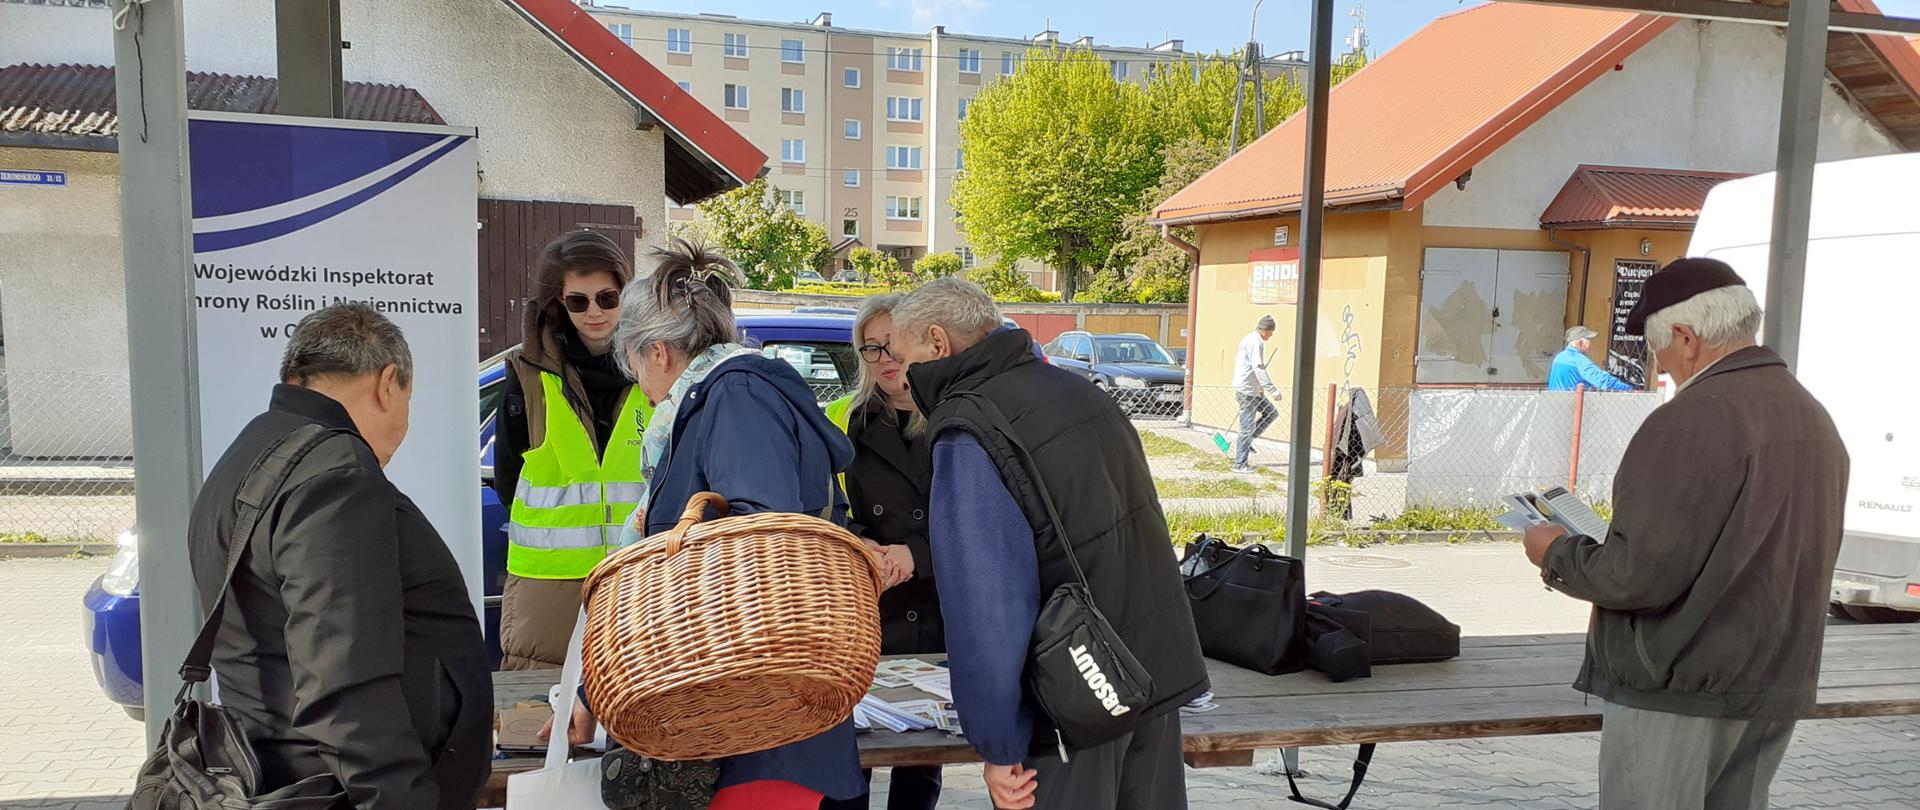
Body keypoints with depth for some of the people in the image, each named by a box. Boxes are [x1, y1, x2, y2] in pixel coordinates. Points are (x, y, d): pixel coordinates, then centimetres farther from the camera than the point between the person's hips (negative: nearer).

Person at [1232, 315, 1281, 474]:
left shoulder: (1248, 339, 14)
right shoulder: (1256, 343, -17)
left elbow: (1236, 360, 24)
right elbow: (1259, 368, -26)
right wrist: (1272, 390, -30)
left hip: (1253, 389, 10)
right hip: (1248, 390, -10)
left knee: (1272, 413, 15)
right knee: (1247, 427, -5)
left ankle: (1247, 441, 16)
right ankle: (1240, 464, 1)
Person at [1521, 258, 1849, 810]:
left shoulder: (1693, 420, -20)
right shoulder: (1816, 420, 8)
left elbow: (1638, 576, -23)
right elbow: (1777, 562, 15)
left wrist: (1557, 556, -6)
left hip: (1678, 688, -8)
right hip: (1777, 688, 8)